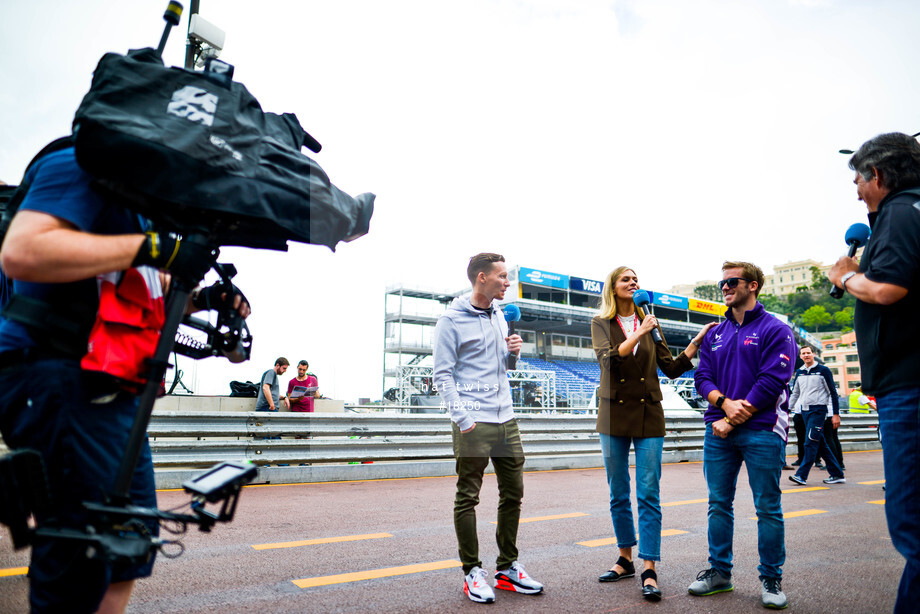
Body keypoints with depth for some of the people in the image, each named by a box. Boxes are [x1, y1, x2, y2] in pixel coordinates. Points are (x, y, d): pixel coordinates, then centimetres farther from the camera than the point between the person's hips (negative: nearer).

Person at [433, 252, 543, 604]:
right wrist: (461, 417, -16)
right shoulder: (452, 320, -6)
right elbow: (443, 375, -8)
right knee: (467, 498, 2)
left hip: (505, 418, 7)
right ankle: (472, 571, 16)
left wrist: (512, 352, 3)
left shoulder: (499, 315, 15)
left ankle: (507, 568, 26)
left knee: (513, 493, 12)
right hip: (473, 423, -7)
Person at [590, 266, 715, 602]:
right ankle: (625, 559, 24)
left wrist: (697, 341, -1)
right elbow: (609, 359, -15)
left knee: (648, 495, -4)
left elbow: (671, 368, 8)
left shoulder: (649, 323, 9)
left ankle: (649, 570, 2)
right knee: (618, 494, 9)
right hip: (614, 414, 0)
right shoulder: (601, 323, 3)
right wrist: (639, 333, -22)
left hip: (648, 414, 1)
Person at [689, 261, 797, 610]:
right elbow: (702, 377, 9)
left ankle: (771, 580, 18)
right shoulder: (715, 335, 15)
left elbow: (772, 381, -11)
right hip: (718, 429, 5)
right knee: (719, 504, 10)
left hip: (761, 430, -5)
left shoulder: (775, 330, -2)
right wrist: (725, 403, -12)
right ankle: (719, 572, 22)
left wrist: (735, 419, -13)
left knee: (768, 508, 4)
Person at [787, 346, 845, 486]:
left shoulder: (823, 370, -2)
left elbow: (833, 393, -1)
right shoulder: (799, 373, 13)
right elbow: (795, 394, 20)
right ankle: (837, 475, 18)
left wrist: (836, 414, -5)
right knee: (821, 445, 9)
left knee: (810, 442, -12)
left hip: (818, 410, -6)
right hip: (805, 411, 6)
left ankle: (801, 475, -14)